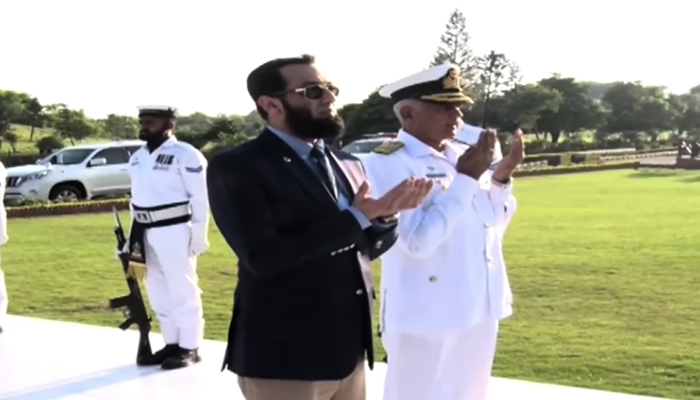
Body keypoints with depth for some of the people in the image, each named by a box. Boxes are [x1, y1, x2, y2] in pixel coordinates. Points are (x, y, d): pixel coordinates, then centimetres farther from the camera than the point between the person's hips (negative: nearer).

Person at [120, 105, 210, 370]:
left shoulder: (185, 155, -11)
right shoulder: (137, 158, 13)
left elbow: (200, 198, -12)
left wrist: (198, 236, -14)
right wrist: (133, 235, 17)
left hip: (175, 231, -8)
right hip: (147, 233, 8)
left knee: (183, 290, -1)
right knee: (158, 290, 14)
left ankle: (190, 348, 8)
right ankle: (172, 343, 25)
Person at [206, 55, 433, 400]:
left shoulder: (347, 164, 11)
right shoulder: (236, 167, -11)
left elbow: (363, 250, 14)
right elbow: (265, 257, -22)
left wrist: (385, 215, -8)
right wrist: (356, 217, -18)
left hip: (349, 351, 7)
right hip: (284, 357, -7)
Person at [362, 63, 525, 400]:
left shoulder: (462, 155, 7)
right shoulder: (388, 162, -14)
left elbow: (491, 226, 15)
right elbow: (417, 239, -25)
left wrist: (502, 177, -1)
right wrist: (465, 179, -20)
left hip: (477, 309, 7)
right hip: (425, 315, -7)